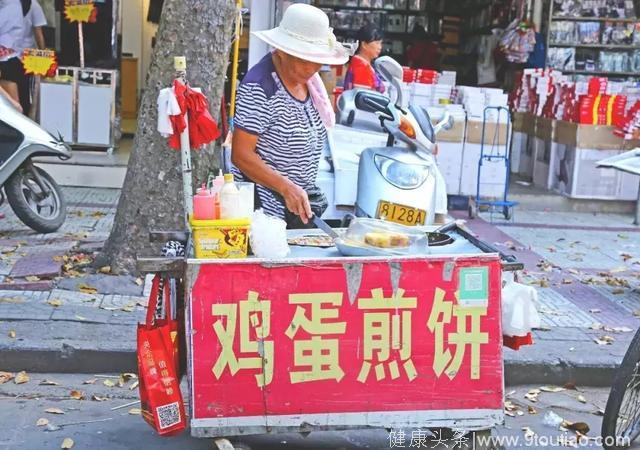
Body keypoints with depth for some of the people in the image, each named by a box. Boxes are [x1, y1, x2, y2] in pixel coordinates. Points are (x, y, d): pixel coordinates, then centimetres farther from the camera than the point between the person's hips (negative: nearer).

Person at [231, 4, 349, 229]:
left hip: (303, 205, 8)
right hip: (266, 208, -8)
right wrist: (287, 188, -29)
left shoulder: (309, 79, 6)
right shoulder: (259, 87, -19)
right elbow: (241, 155, -22)